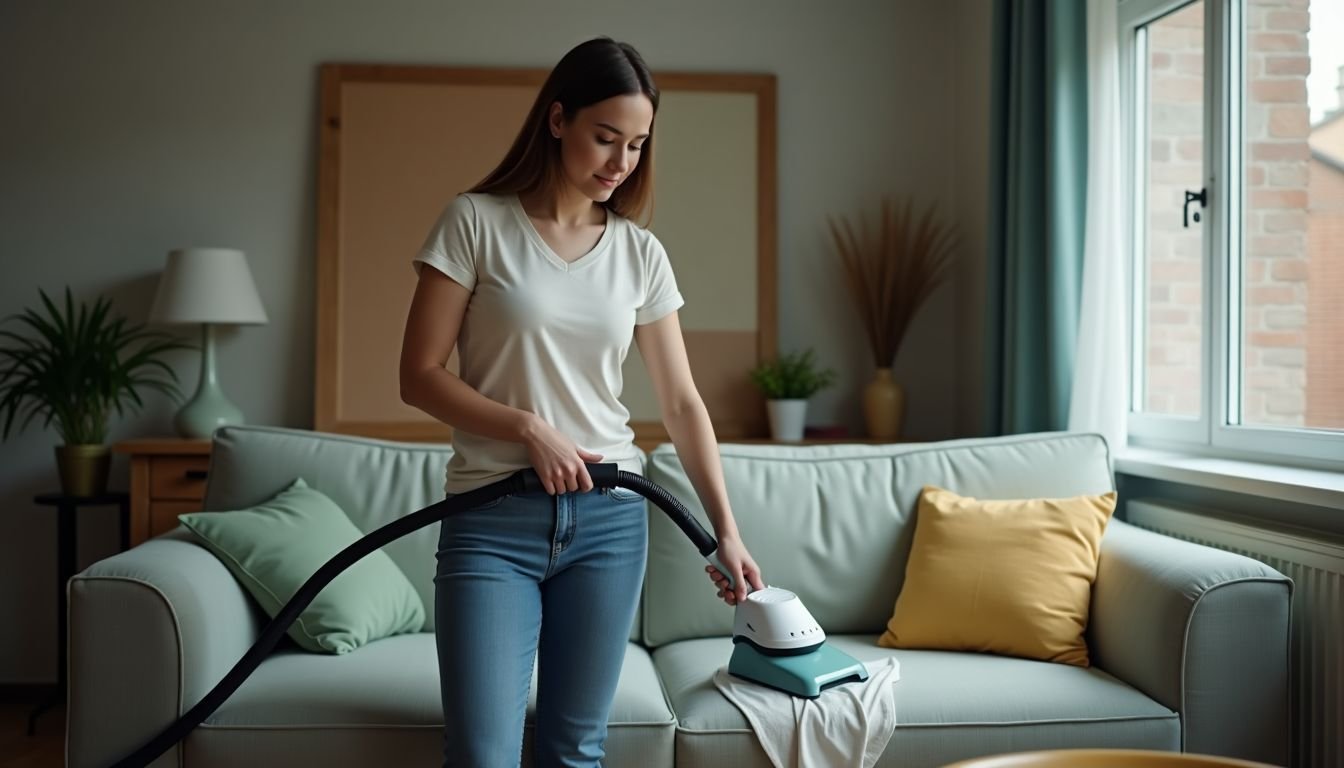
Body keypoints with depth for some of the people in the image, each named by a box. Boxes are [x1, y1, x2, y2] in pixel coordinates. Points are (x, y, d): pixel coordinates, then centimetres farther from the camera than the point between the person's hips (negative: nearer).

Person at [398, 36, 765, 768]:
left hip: (610, 520, 3)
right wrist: (527, 427, -15)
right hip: (492, 522, -3)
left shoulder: (640, 252, 7)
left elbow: (682, 402, 8)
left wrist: (726, 530, 4)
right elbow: (419, 375, -4)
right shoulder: (475, 222, -3)